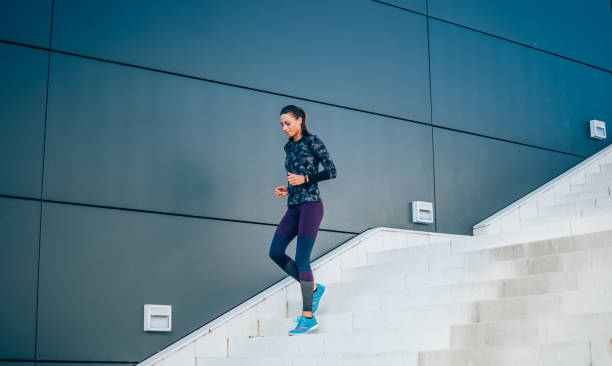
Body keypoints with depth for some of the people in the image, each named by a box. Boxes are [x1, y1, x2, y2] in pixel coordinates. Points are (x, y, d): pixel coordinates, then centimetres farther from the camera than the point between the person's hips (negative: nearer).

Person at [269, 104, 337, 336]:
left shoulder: (312, 142, -2)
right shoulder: (289, 147, 18)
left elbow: (331, 171, -6)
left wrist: (304, 179, -14)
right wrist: (287, 189, 7)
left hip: (311, 204, -8)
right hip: (293, 206, 8)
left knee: (301, 258, -13)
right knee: (276, 252, -2)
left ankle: (308, 317, -9)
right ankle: (313, 288, 12)